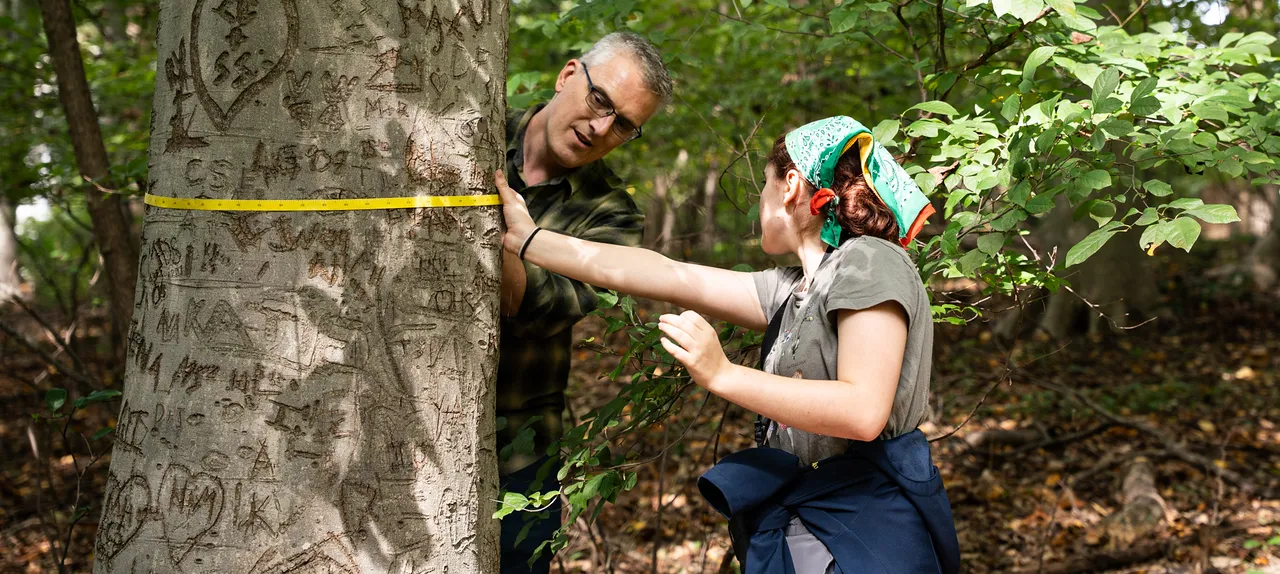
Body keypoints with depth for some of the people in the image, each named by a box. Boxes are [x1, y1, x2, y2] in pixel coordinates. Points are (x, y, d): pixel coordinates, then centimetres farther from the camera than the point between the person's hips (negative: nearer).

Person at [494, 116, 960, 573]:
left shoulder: (869, 261, -9)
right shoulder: (791, 290, 15)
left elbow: (864, 412, -21)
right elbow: (669, 276, 14)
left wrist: (721, 375, -19)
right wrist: (526, 239, 16)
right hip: (796, 530, 8)